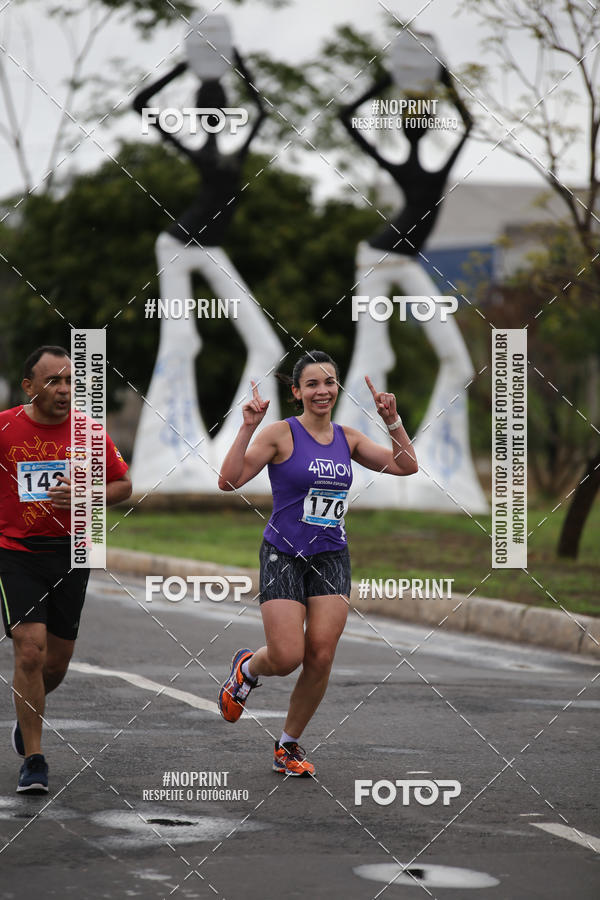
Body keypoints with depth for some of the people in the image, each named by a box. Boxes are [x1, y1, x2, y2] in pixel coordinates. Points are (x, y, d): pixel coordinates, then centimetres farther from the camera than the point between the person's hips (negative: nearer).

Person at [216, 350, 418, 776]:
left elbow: (406, 466, 10)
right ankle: (247, 668, 25)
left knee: (320, 659, -4)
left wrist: (393, 421, -1)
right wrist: (249, 427, -22)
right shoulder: (281, 434, -7)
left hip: (331, 559, 4)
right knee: (286, 658, -12)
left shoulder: (347, 438, 8)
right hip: (284, 556, -4)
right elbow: (229, 481, -16)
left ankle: (289, 745, 14)